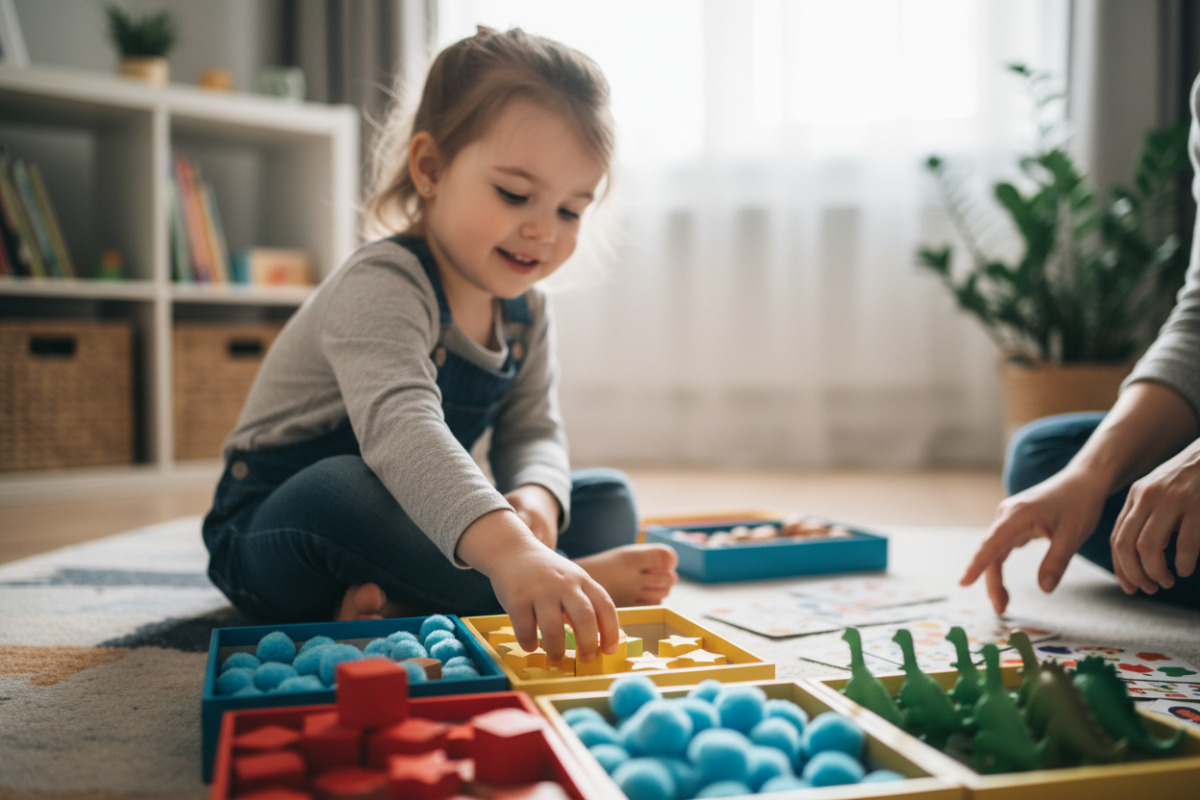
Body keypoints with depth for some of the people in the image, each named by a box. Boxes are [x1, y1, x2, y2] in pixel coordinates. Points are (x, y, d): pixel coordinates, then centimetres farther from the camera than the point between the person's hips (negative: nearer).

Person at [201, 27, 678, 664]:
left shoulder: (522, 308, 1)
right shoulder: (383, 286, -27)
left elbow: (532, 432, -2)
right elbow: (398, 423, -46)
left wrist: (536, 498, -29)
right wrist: (511, 552, -63)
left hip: (424, 515, 7)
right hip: (272, 533, -7)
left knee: (609, 501, -3)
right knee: (338, 492, -41)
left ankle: (399, 603, -24)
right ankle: (580, 580, -29)